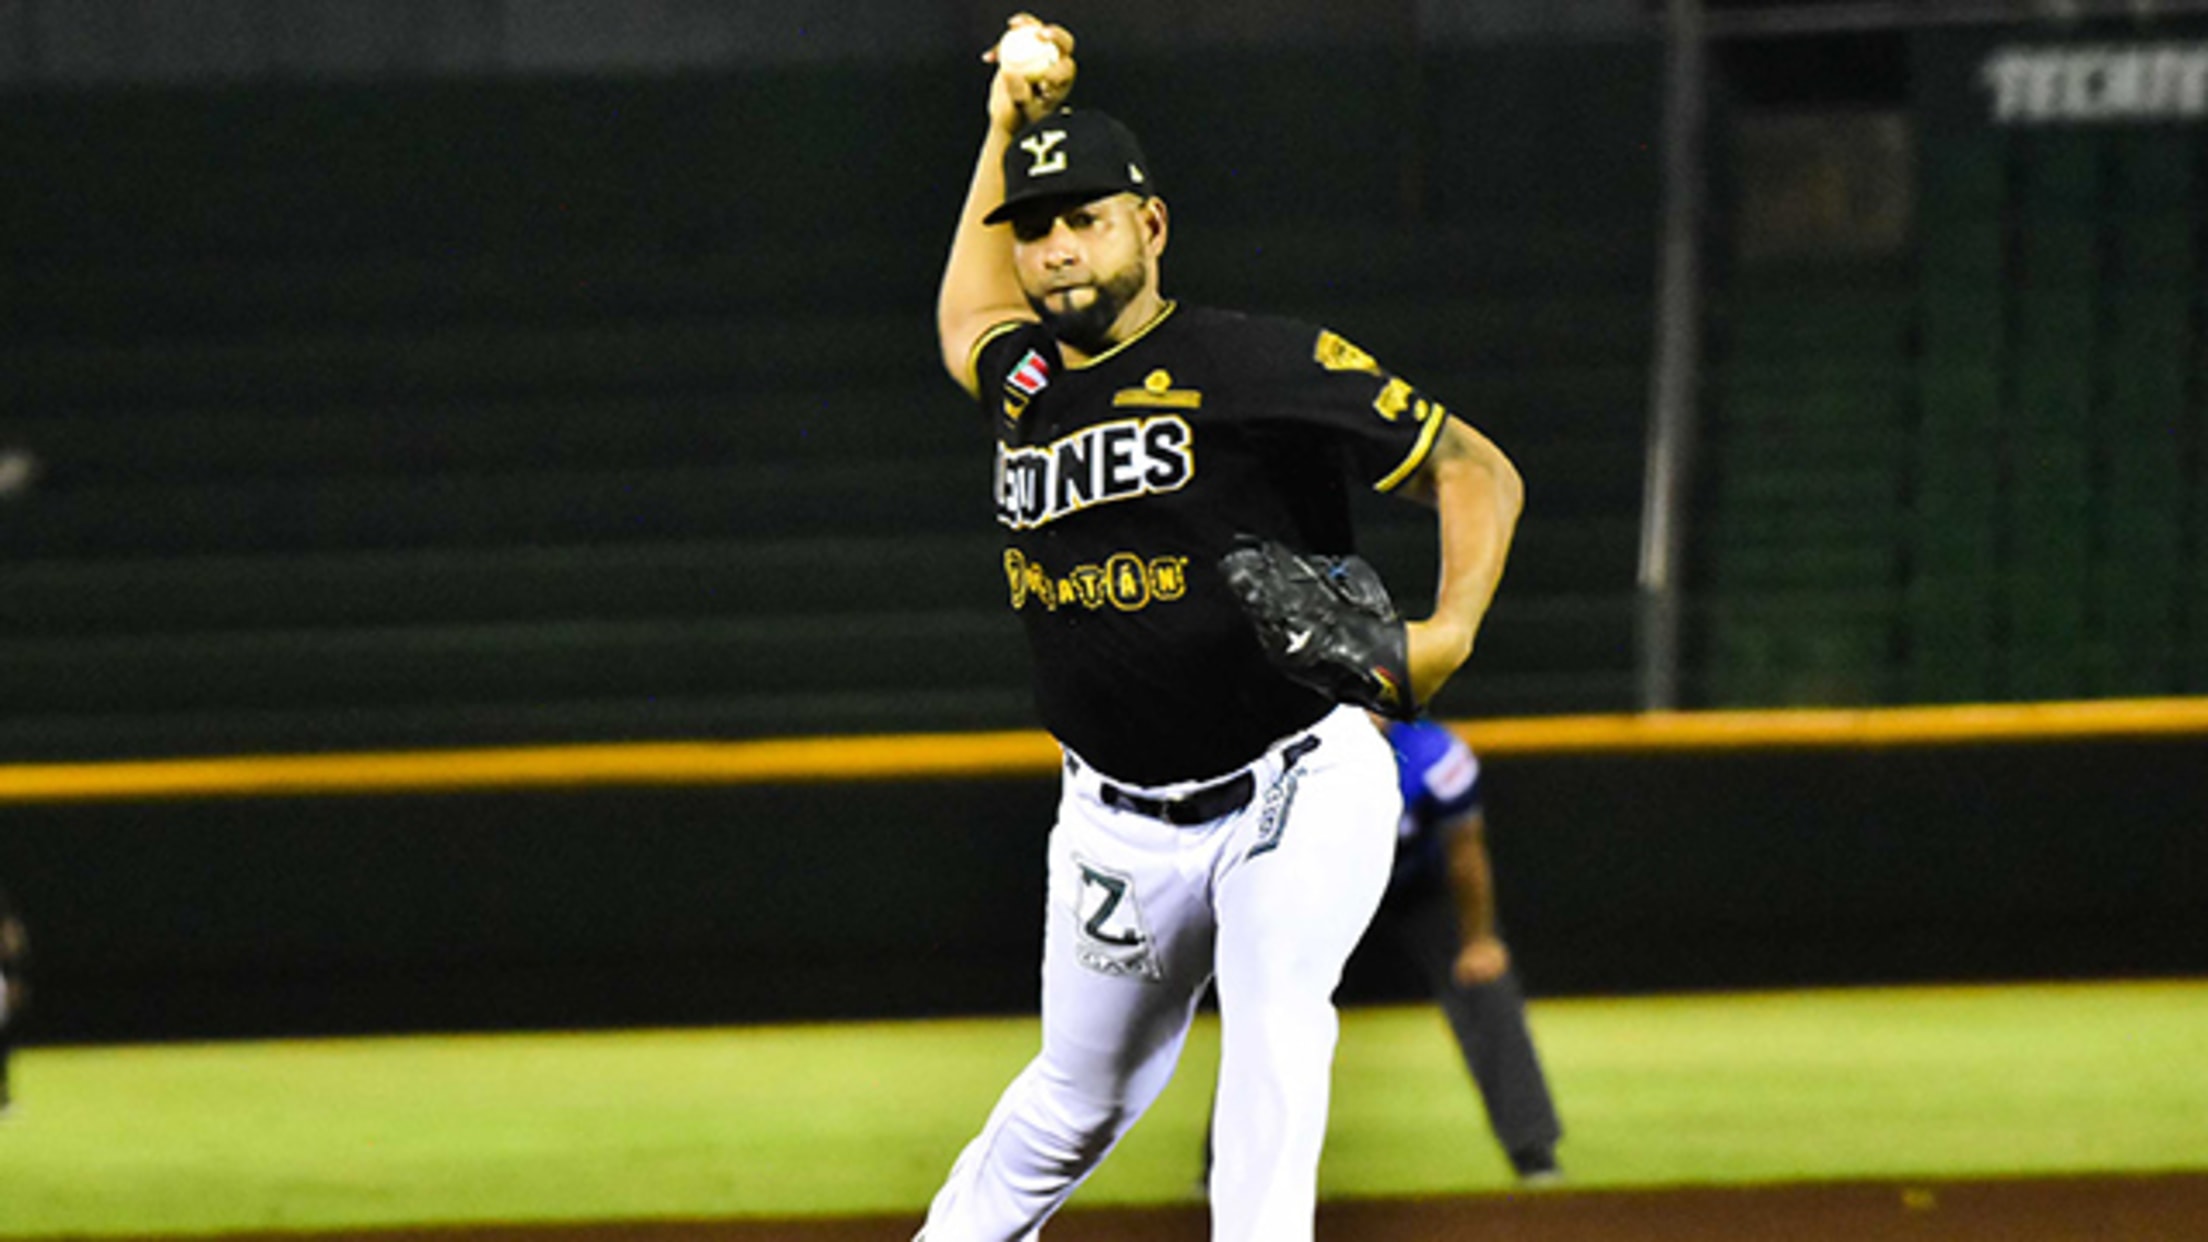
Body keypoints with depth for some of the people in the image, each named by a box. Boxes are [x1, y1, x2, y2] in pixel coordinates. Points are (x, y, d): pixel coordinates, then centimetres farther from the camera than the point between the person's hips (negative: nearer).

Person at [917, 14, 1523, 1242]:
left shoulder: (1260, 364, -12)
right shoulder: (1024, 384, 7)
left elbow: (1478, 470, -10)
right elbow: (972, 315, 34)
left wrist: (1450, 630, -27)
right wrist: (1009, 128, 25)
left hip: (1297, 785, -5)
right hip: (1122, 818, 5)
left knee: (1276, 1025, -28)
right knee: (1078, 1101, 14)